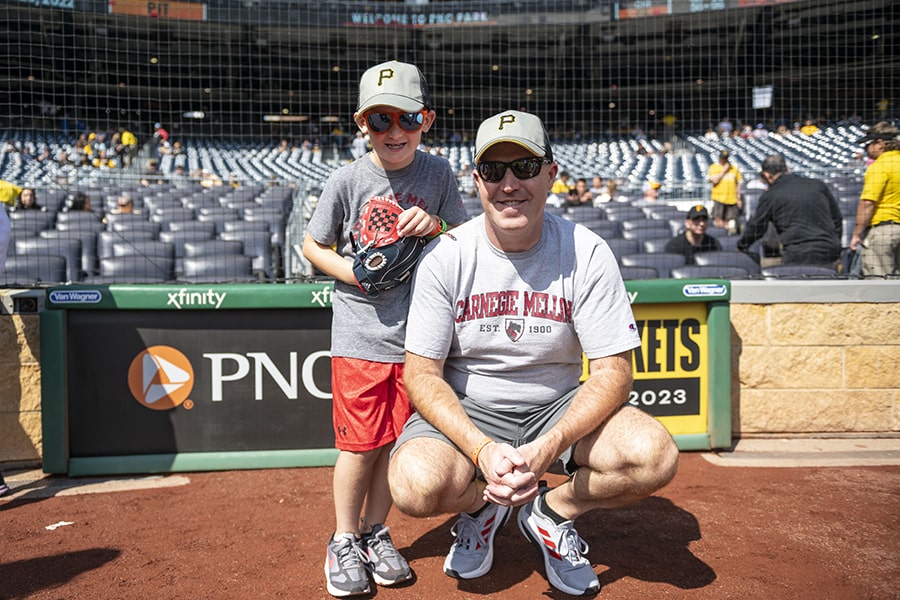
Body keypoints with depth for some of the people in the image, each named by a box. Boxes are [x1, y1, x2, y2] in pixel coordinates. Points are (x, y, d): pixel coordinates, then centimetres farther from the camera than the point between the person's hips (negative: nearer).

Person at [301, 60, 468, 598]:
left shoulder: (439, 174, 0)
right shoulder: (348, 180, -6)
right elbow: (313, 245, 4)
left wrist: (435, 226, -14)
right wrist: (356, 274, -13)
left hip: (418, 331, 2)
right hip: (361, 334, -2)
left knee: (397, 438, 11)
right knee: (361, 442, 2)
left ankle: (376, 532, 31)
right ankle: (345, 540, 24)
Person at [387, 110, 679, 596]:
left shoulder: (586, 253, -11)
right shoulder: (445, 257, -11)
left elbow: (612, 372, -13)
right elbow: (421, 374, -12)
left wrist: (549, 447, -30)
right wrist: (482, 449, -29)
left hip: (559, 407, 1)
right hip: (466, 411, 0)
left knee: (655, 455, -25)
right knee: (416, 484, -30)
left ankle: (550, 512, 6)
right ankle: (484, 504, 8)